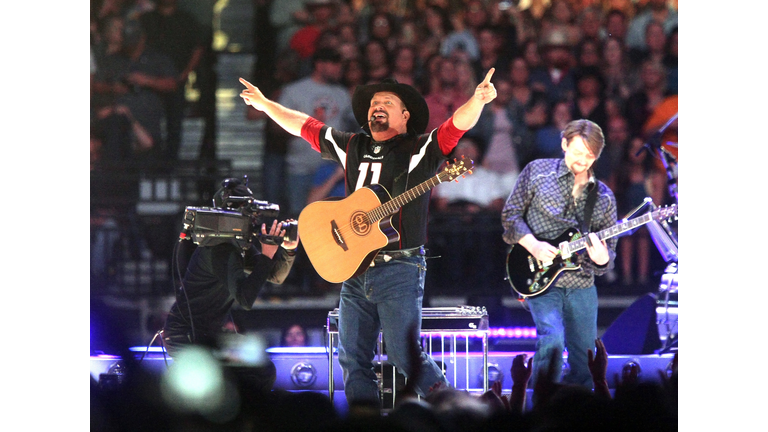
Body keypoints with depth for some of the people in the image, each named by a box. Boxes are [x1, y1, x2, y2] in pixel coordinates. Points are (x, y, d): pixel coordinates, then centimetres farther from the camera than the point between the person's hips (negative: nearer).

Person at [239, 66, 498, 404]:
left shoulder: (420, 149, -1)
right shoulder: (352, 147, 16)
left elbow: (456, 126, -18)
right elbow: (304, 126, 26)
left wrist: (478, 100, -36)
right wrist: (265, 104, 28)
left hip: (399, 270, -6)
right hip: (354, 270, 6)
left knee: (404, 356, -13)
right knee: (352, 360, 4)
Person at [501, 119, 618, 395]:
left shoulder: (604, 197, 10)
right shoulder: (537, 172, 3)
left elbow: (610, 251, 11)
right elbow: (510, 215, 4)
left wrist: (602, 259, -14)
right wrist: (533, 246, -12)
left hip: (581, 285, 4)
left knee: (585, 357, 5)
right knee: (552, 339, -25)